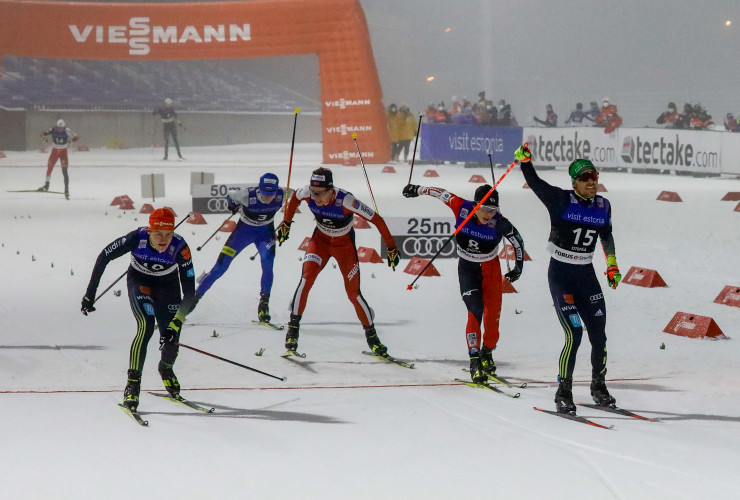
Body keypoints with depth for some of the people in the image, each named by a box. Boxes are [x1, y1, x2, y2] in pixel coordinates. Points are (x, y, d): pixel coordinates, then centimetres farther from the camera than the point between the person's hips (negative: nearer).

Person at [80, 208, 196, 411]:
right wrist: (90, 293, -16)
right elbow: (104, 257, -18)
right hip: (139, 281, -1)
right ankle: (133, 384, -19)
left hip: (168, 285, 1)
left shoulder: (180, 247, -32)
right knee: (146, 327, -25)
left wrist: (176, 324, -35)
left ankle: (166, 368, 32)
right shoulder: (137, 238, -33)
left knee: (171, 337, -4)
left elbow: (189, 292, -27)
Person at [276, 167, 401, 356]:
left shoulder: (346, 201, -34)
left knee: (353, 293, -3)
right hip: (320, 240, 2)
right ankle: (293, 328, -12)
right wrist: (286, 224, 8)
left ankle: (371, 336, 16)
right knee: (306, 279, -21)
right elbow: (295, 197, 3)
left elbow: (376, 220, -26)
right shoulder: (307, 193, -23)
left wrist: (391, 249, -20)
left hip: (345, 244, -2)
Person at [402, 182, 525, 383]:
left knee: (493, 315, 0)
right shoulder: (462, 208, -22)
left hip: (491, 269, 1)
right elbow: (442, 193, -5)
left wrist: (518, 267, 2)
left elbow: (517, 241, -5)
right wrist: (418, 189, 9)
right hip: (467, 269, -1)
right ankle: (474, 361, -15)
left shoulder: (500, 224, -23)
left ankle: (487, 354, 25)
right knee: (475, 312, -17)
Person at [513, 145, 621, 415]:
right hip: (561, 276, -5)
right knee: (574, 333, -14)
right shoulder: (561, 200, -11)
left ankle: (599, 387, 28)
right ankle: (563, 393, -2)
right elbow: (535, 183, -17)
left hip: (587, 276, 5)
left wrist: (612, 265, 21)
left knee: (599, 336, 6)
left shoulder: (603, 205, 3)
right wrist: (524, 160, -32)